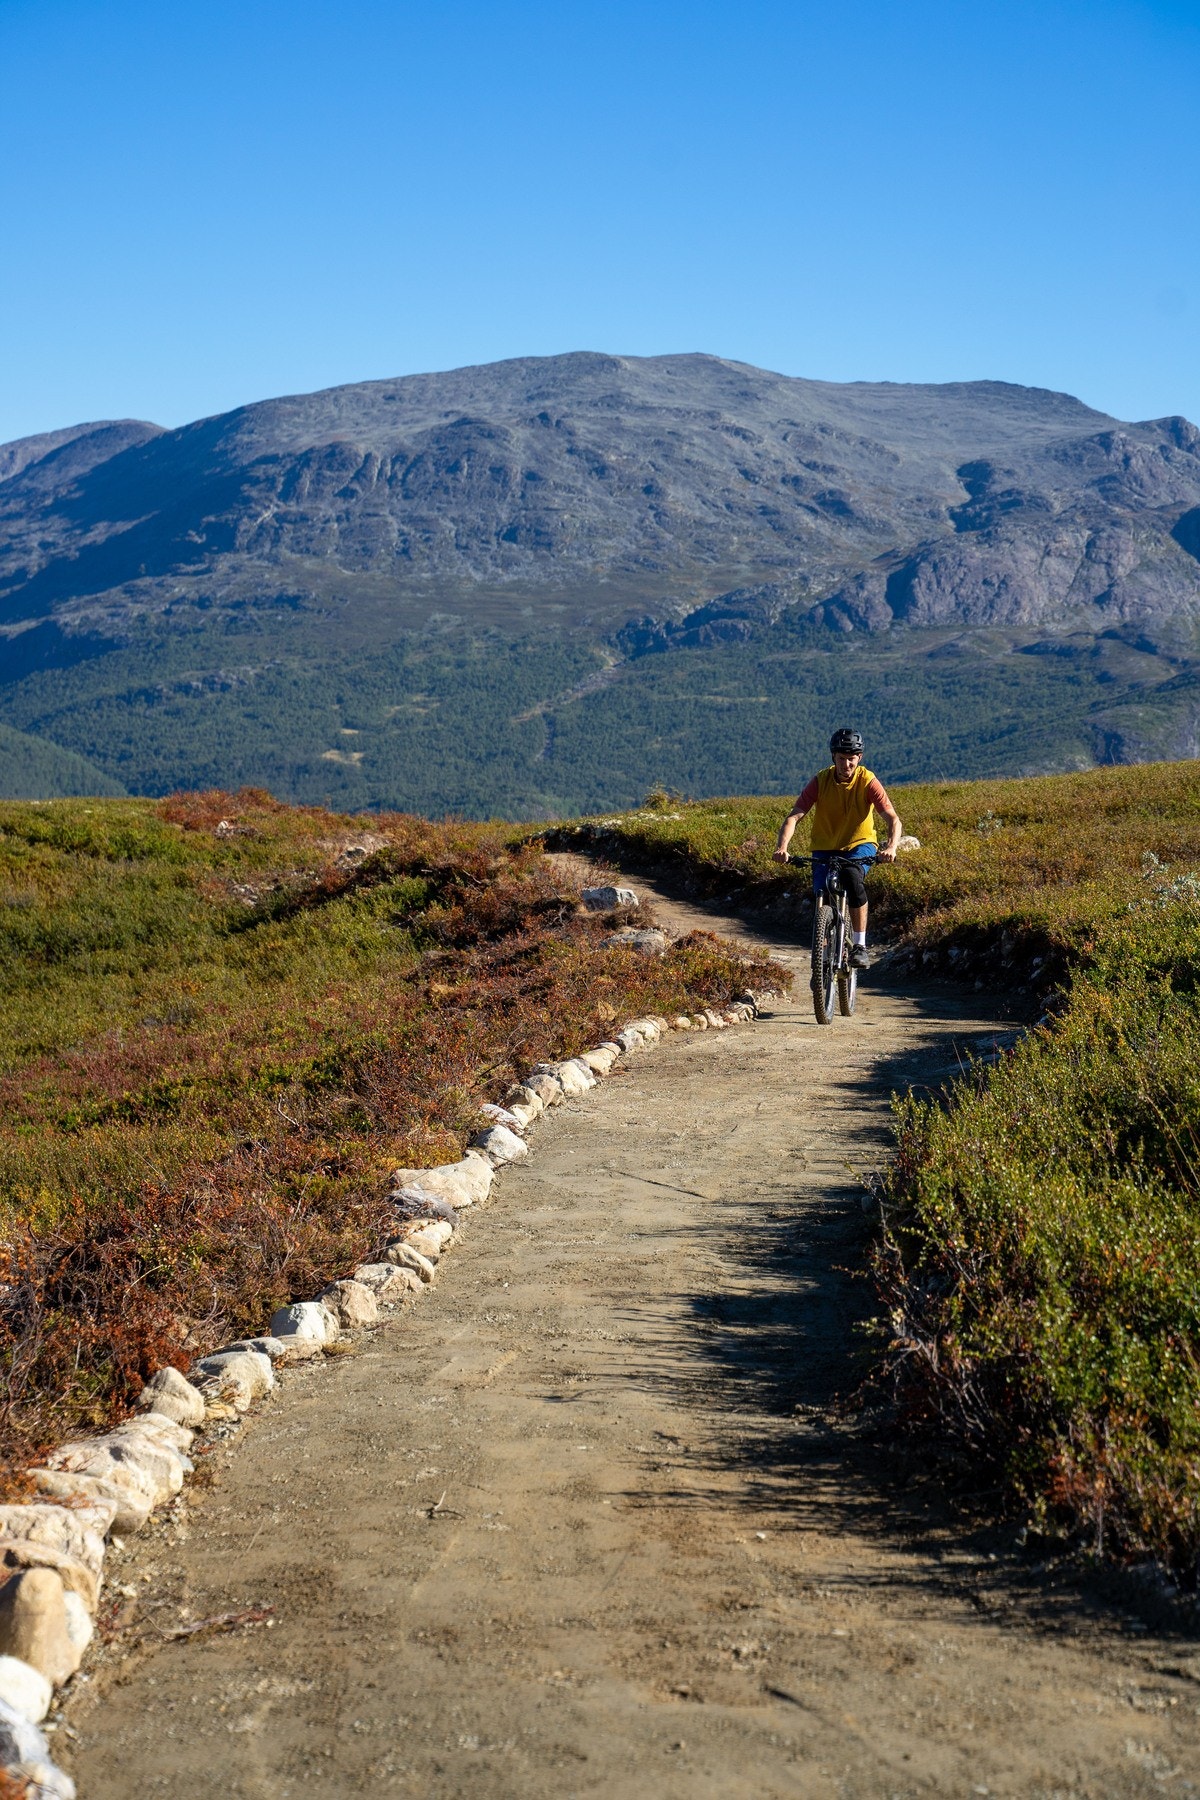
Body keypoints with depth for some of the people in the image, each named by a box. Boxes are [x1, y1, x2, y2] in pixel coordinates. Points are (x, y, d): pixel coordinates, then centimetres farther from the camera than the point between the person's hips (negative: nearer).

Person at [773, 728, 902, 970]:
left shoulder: (868, 782, -18)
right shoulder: (821, 781, -16)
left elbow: (893, 819, -25)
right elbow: (794, 816, -22)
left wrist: (891, 846, -46)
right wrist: (782, 846, -41)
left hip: (859, 845, -2)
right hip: (825, 848, 2)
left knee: (853, 879, -32)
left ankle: (860, 946, -23)